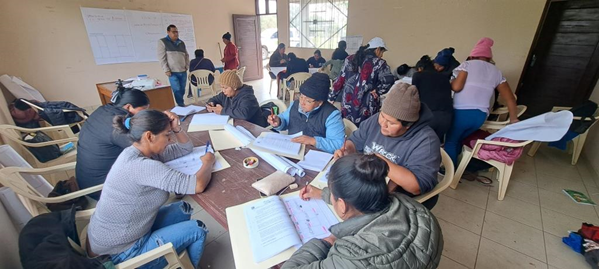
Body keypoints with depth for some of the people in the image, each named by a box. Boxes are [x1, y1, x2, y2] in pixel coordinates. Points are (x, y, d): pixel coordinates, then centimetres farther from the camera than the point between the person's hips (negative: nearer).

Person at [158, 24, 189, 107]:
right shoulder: (162, 42, 0)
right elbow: (161, 58, -5)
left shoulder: (181, 43, 16)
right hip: (173, 72, -5)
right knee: (177, 90, -11)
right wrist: (166, 70, -11)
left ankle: (181, 104, 19)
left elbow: (186, 56, 21)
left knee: (182, 90, 6)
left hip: (183, 71, 5)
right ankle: (181, 105, -5)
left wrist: (187, 66, 9)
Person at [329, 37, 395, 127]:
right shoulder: (379, 63, -5)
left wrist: (331, 98, 13)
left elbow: (340, 80, 9)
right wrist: (377, 91, -7)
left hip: (347, 105, 5)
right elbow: (388, 80, -22)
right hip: (365, 109, -4)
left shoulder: (351, 59, 9)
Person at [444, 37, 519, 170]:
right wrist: (513, 120, 20)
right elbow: (510, 98, 13)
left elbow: (456, 87, -12)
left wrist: (450, 83, 11)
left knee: (450, 140, 7)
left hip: (462, 112, -6)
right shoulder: (496, 72, 17)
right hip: (481, 115, 6)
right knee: (458, 139, 23)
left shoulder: (467, 64, 3)